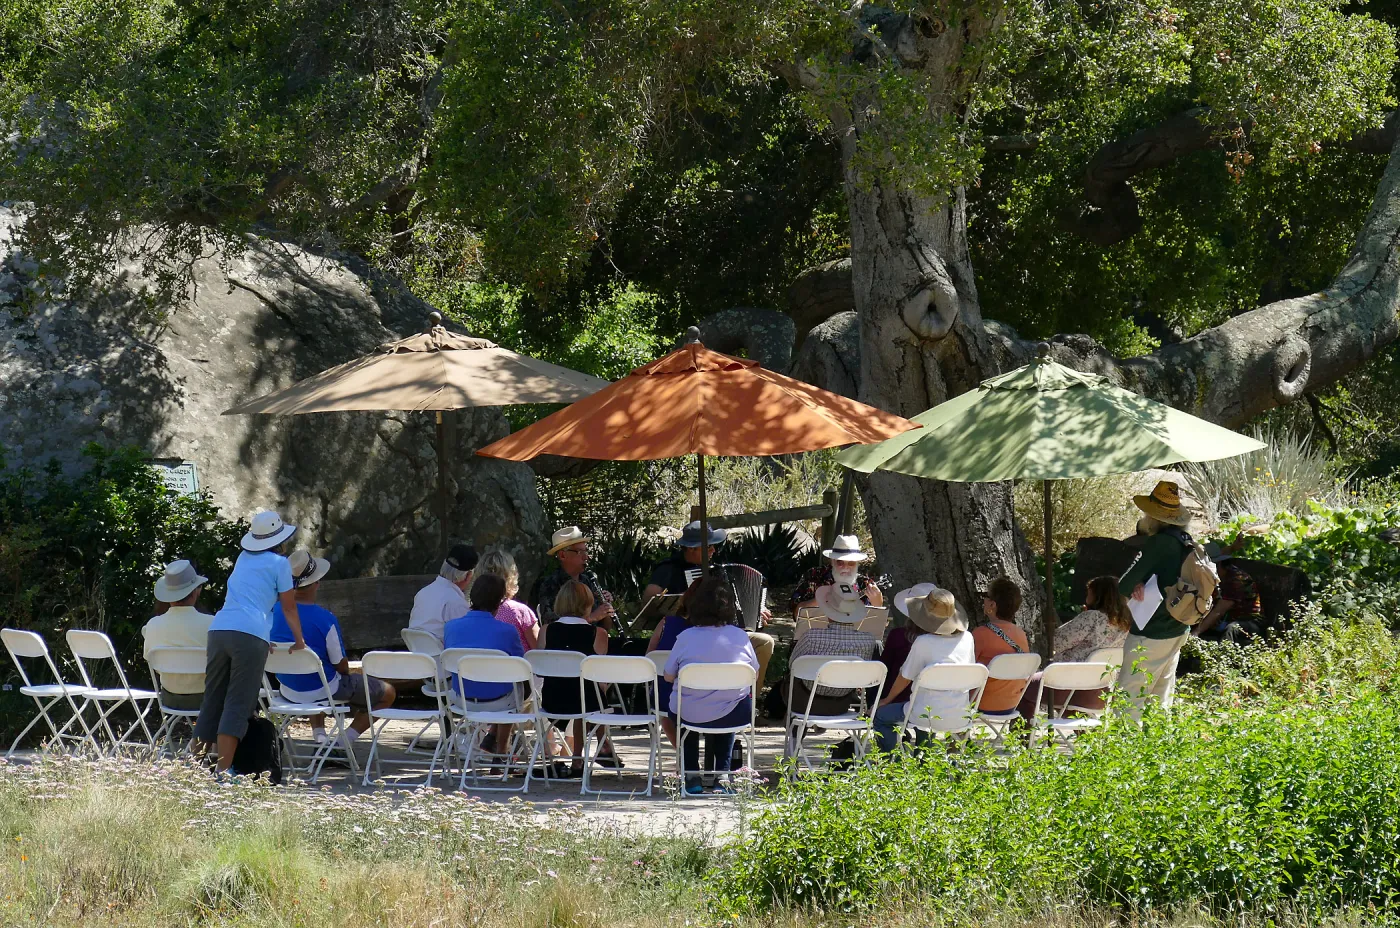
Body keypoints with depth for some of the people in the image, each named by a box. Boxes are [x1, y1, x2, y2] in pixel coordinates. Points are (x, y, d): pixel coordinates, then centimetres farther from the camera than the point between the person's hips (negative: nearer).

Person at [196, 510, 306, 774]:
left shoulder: (243, 559, 26)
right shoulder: (279, 563, 7)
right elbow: (289, 608, 12)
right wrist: (299, 641, 28)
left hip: (218, 630, 6)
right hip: (250, 635, -6)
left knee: (212, 701, 9)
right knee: (237, 705, -6)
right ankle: (223, 771, -13)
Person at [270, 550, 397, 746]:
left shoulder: (274, 612, -11)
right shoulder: (325, 619, -25)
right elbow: (341, 666, -16)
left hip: (288, 692, 6)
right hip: (323, 691, -6)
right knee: (387, 693, 12)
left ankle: (319, 738, 25)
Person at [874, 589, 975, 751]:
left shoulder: (923, 642, -15)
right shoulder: (967, 638, -1)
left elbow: (905, 678, -2)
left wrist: (887, 700, 16)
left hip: (931, 714, -6)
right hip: (960, 714, 6)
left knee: (881, 716, 14)